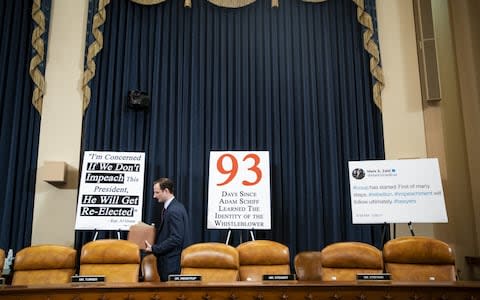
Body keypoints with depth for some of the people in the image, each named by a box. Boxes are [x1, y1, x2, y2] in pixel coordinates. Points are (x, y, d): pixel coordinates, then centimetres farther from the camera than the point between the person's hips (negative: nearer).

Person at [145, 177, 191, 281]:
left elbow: (176, 239, -23)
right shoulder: (174, 207, 11)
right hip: (170, 261, 9)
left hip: (172, 264, -9)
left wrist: (154, 248, -17)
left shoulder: (174, 211, -19)